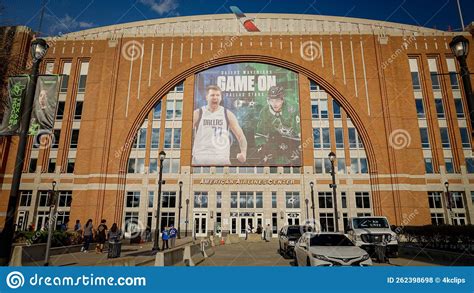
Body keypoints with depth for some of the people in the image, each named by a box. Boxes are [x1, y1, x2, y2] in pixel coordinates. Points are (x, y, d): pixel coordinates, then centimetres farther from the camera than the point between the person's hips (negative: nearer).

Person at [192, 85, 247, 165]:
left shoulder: (228, 115, 4)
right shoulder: (197, 114, 3)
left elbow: (240, 136, 3)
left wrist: (243, 153, -14)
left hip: (222, 160, 1)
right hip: (200, 160, 0)